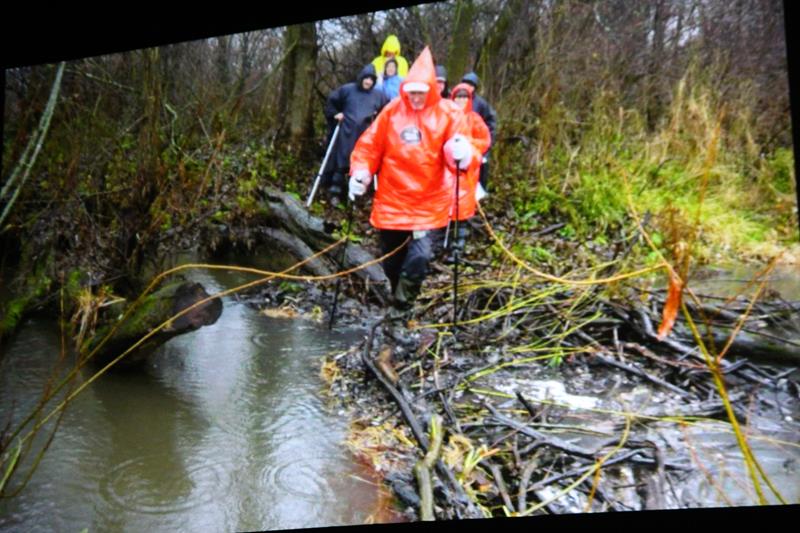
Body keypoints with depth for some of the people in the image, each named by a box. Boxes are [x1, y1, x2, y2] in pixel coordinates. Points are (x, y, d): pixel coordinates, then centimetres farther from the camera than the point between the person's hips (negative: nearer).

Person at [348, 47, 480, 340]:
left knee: (419, 258, -15)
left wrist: (464, 156, -34)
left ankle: (397, 316, 4)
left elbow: (458, 154, -11)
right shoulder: (392, 111, 2)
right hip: (390, 201, 3)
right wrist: (360, 172, -9)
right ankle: (400, 305, 39)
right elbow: (369, 146, 6)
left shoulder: (449, 114, -3)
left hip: (428, 203, -2)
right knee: (391, 262, 12)